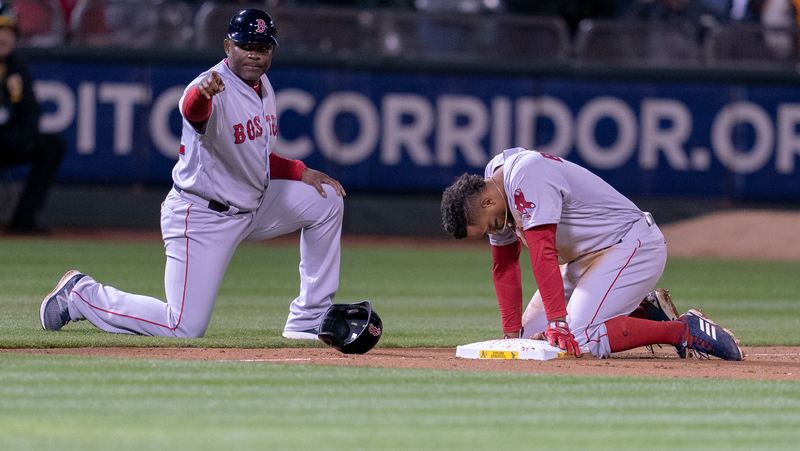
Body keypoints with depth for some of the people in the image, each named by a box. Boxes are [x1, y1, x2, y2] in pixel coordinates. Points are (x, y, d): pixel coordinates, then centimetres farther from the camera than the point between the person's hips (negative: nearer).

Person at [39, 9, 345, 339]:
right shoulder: (215, 89, -22)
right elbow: (193, 111, -49)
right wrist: (202, 92, -73)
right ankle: (83, 295, 7)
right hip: (202, 216, -9)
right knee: (185, 329, -13)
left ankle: (307, 321, 11)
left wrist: (302, 172, 5)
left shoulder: (262, 87, 7)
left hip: (252, 206, 9)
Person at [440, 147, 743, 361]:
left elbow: (542, 253, -33)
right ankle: (643, 312, 12)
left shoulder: (526, 176, -25)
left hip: (634, 245, -10)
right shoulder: (495, 181, 5)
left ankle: (685, 331, -16)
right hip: (587, 257, 10)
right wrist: (512, 335, 4)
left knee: (578, 339, -25)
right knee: (532, 332, 4)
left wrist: (558, 323, -38)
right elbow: (504, 265, 10)